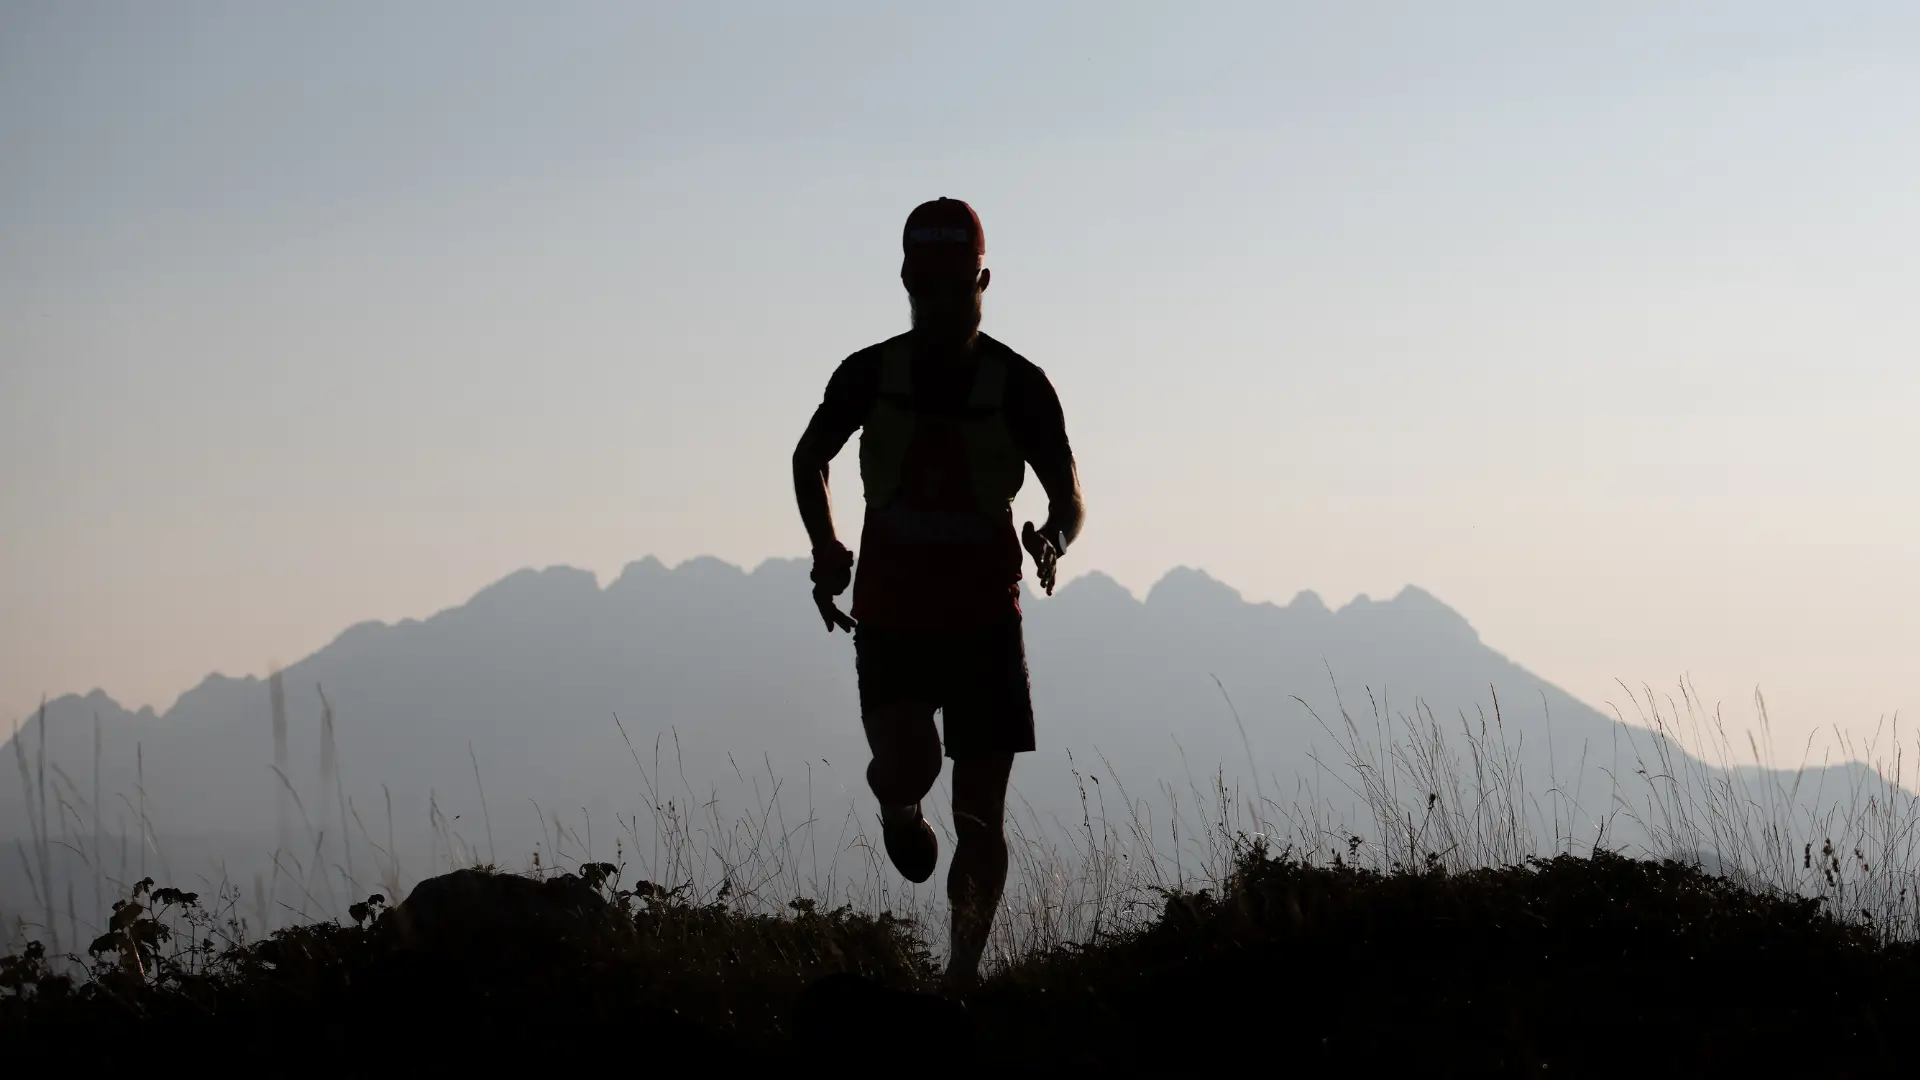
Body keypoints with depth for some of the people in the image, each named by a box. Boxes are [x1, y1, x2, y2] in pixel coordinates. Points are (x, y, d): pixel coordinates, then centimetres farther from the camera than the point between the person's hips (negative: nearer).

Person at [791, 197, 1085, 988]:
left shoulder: (1019, 387, -6)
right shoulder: (869, 375, -4)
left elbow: (1069, 499, 0)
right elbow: (810, 458, 14)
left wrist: (1054, 541, -24)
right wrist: (825, 547, -1)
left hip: (986, 622, 0)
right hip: (891, 616, 0)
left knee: (982, 815, 0)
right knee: (905, 768, -22)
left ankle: (965, 968, 16)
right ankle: (897, 811, 16)